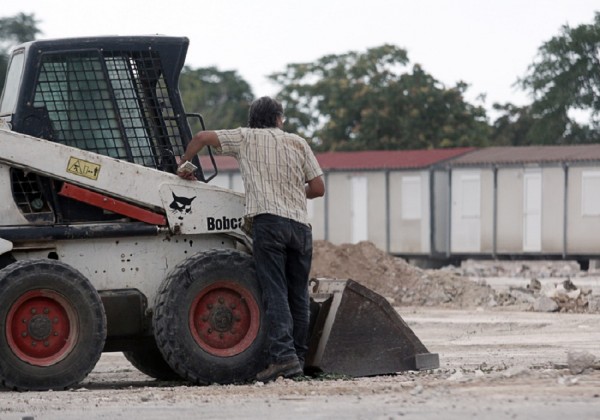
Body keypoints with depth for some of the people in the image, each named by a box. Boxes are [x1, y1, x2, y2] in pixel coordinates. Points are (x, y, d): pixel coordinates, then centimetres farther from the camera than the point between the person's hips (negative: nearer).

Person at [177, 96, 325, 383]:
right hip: (300, 223, 3)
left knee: (275, 292, -10)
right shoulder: (297, 143, 18)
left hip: (268, 221, -3)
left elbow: (202, 137, 6)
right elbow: (318, 188, 15)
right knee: (298, 295, 10)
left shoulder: (246, 137, 13)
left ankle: (283, 354, -23)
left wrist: (184, 165, 20)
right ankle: (298, 357, 13)